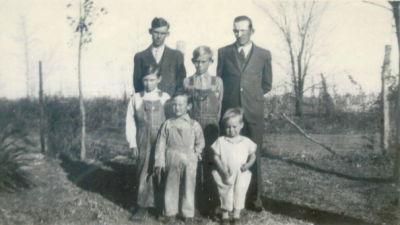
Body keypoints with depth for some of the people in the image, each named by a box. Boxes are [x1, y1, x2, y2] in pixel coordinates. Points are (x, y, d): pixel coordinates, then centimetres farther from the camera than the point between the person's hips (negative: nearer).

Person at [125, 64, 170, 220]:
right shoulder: (136, 98, 2)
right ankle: (143, 205, 15)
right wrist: (132, 143, 0)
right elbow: (130, 122, 3)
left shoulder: (165, 98, 0)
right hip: (142, 143, 1)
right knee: (143, 173, 5)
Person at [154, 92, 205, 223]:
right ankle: (170, 212, 22)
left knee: (188, 187, 8)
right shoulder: (168, 124, -1)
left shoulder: (194, 125, -3)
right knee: (171, 187, 9)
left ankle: (188, 213, 22)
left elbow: (200, 142, 10)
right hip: (172, 161, 1)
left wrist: (196, 153, -3)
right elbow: (161, 144, 0)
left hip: (189, 162, -1)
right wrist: (159, 162, -2)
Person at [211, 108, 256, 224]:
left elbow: (252, 155, 5)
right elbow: (216, 157, -6)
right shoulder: (221, 141, -7)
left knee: (239, 194, 10)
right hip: (226, 175, -1)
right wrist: (223, 171, -16)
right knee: (225, 194, 10)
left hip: (241, 175, 1)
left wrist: (248, 164, -15)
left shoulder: (246, 142, -4)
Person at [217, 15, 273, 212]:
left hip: (253, 112, 0)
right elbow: (219, 81, 14)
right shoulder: (224, 52, 7)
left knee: (253, 155, 3)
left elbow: (266, 85, 14)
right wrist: (230, 98, 9)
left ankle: (254, 197, 13)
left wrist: (251, 95, 11)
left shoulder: (264, 55, 6)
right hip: (229, 111, 0)